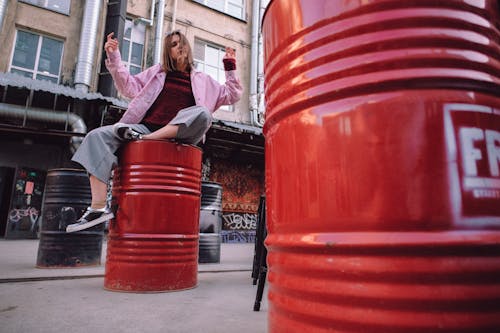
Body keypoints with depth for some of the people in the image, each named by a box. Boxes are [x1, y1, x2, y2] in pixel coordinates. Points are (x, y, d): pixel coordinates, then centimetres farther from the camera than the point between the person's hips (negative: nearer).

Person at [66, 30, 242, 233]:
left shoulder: (202, 80, 21)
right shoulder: (156, 72, 24)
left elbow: (232, 96, 19)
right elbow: (130, 87, 17)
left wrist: (230, 67, 12)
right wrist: (113, 58, 10)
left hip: (176, 137, -2)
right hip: (145, 126, 2)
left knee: (202, 113, -31)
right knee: (97, 136, -20)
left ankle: (144, 139, -31)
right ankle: (98, 208, -26)